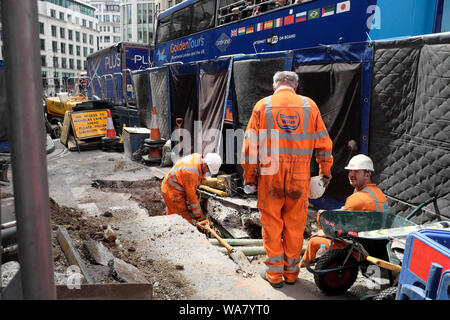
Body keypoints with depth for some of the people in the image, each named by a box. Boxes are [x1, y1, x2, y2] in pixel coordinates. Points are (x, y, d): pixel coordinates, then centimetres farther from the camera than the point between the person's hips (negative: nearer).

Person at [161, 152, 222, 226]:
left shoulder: (198, 157, -7)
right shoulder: (192, 172, -33)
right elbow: (191, 196, -26)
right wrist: (200, 217, -19)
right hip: (173, 192, -10)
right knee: (186, 220, -8)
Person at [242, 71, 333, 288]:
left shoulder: (262, 105, 2)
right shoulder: (309, 105, 5)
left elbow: (250, 145, -2)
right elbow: (323, 144, 7)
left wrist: (249, 177, 4)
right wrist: (325, 172, 18)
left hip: (270, 174, -1)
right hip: (300, 176, 2)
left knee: (272, 224, 10)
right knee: (295, 225, 13)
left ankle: (274, 273, 19)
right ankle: (291, 272, 25)